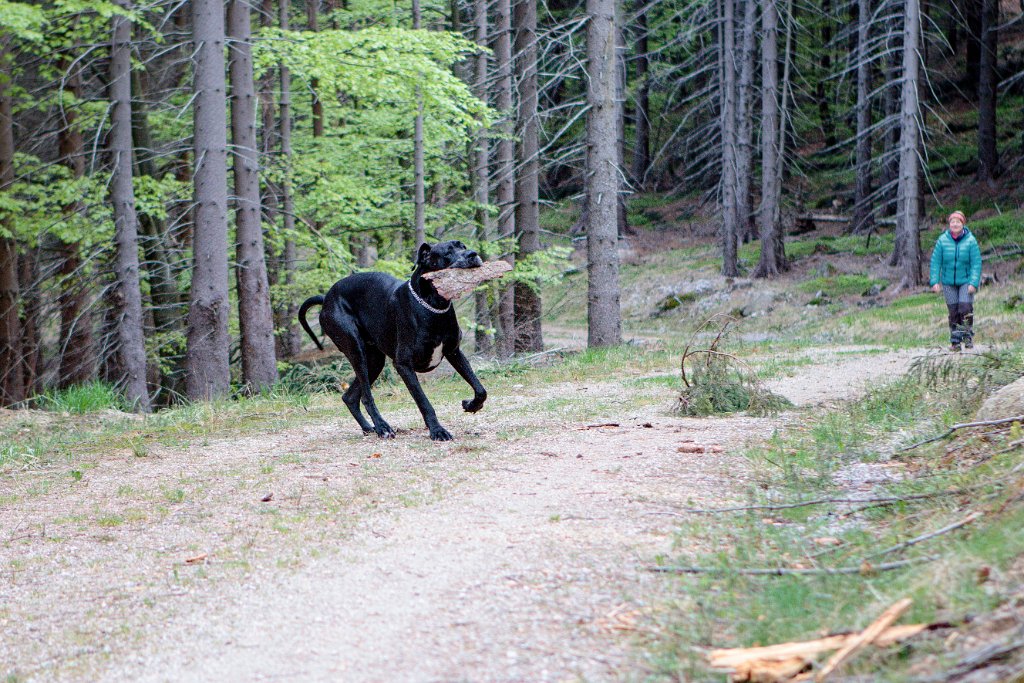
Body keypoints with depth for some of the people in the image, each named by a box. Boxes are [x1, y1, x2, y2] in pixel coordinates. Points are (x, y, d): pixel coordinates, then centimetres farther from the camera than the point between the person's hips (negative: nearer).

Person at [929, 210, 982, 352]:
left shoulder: (971, 241, -8)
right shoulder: (942, 240, -4)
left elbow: (976, 263, -7)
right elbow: (935, 262, -1)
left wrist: (973, 283, -15)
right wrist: (934, 281, -8)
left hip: (966, 281, -1)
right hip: (948, 282, 1)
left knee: (965, 307, -15)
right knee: (953, 311, 1)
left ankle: (968, 336, 2)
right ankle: (955, 341, 8)